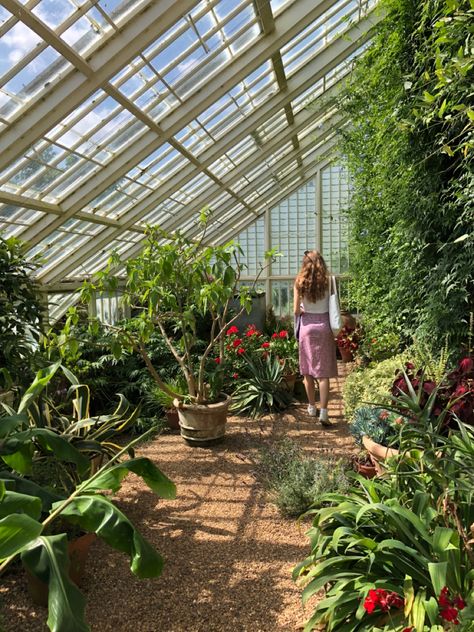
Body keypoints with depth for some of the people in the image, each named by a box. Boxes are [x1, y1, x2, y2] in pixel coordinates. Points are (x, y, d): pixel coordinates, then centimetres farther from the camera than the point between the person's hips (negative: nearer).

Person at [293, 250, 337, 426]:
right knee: (324, 372, 2)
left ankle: (312, 408, 25)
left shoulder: (300, 282, -5)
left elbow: (296, 311, -6)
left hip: (307, 326, 1)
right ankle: (323, 413, -3)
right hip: (324, 326, 0)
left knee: (308, 370, 14)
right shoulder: (328, 280, -5)